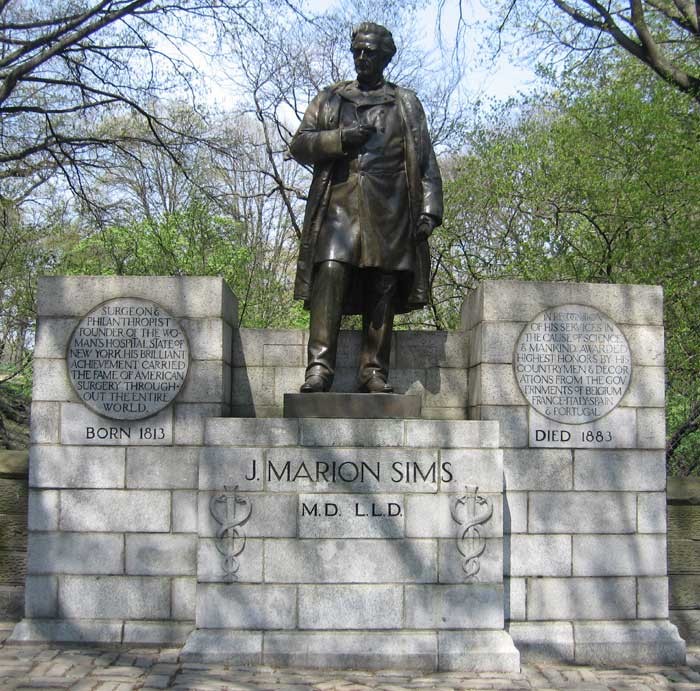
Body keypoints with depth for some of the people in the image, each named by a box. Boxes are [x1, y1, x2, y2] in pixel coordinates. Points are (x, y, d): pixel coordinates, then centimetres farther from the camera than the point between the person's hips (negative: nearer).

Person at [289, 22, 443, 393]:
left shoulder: (406, 103, 21)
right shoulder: (330, 98, 22)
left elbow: (425, 161, 15)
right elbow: (299, 145, 14)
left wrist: (430, 209, 2)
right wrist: (340, 138, -4)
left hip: (389, 207, 1)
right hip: (340, 200, 0)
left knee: (383, 287, -5)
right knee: (330, 274, -18)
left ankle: (374, 371, -2)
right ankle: (319, 367, -22)